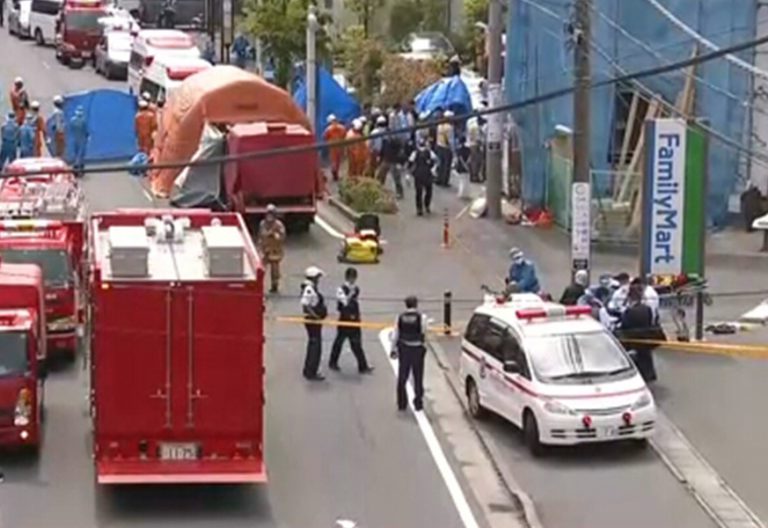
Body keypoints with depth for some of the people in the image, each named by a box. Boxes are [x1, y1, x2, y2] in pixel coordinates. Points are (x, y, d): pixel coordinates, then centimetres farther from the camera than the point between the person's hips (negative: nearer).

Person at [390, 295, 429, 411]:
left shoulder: (400, 317, -2)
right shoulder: (421, 317, -11)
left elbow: (395, 335, 1)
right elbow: (424, 334, -9)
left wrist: (393, 349, 9)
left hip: (404, 349, 2)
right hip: (417, 349, -2)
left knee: (402, 377, 11)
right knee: (418, 378, 8)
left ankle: (401, 403, 15)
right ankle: (418, 403, 9)